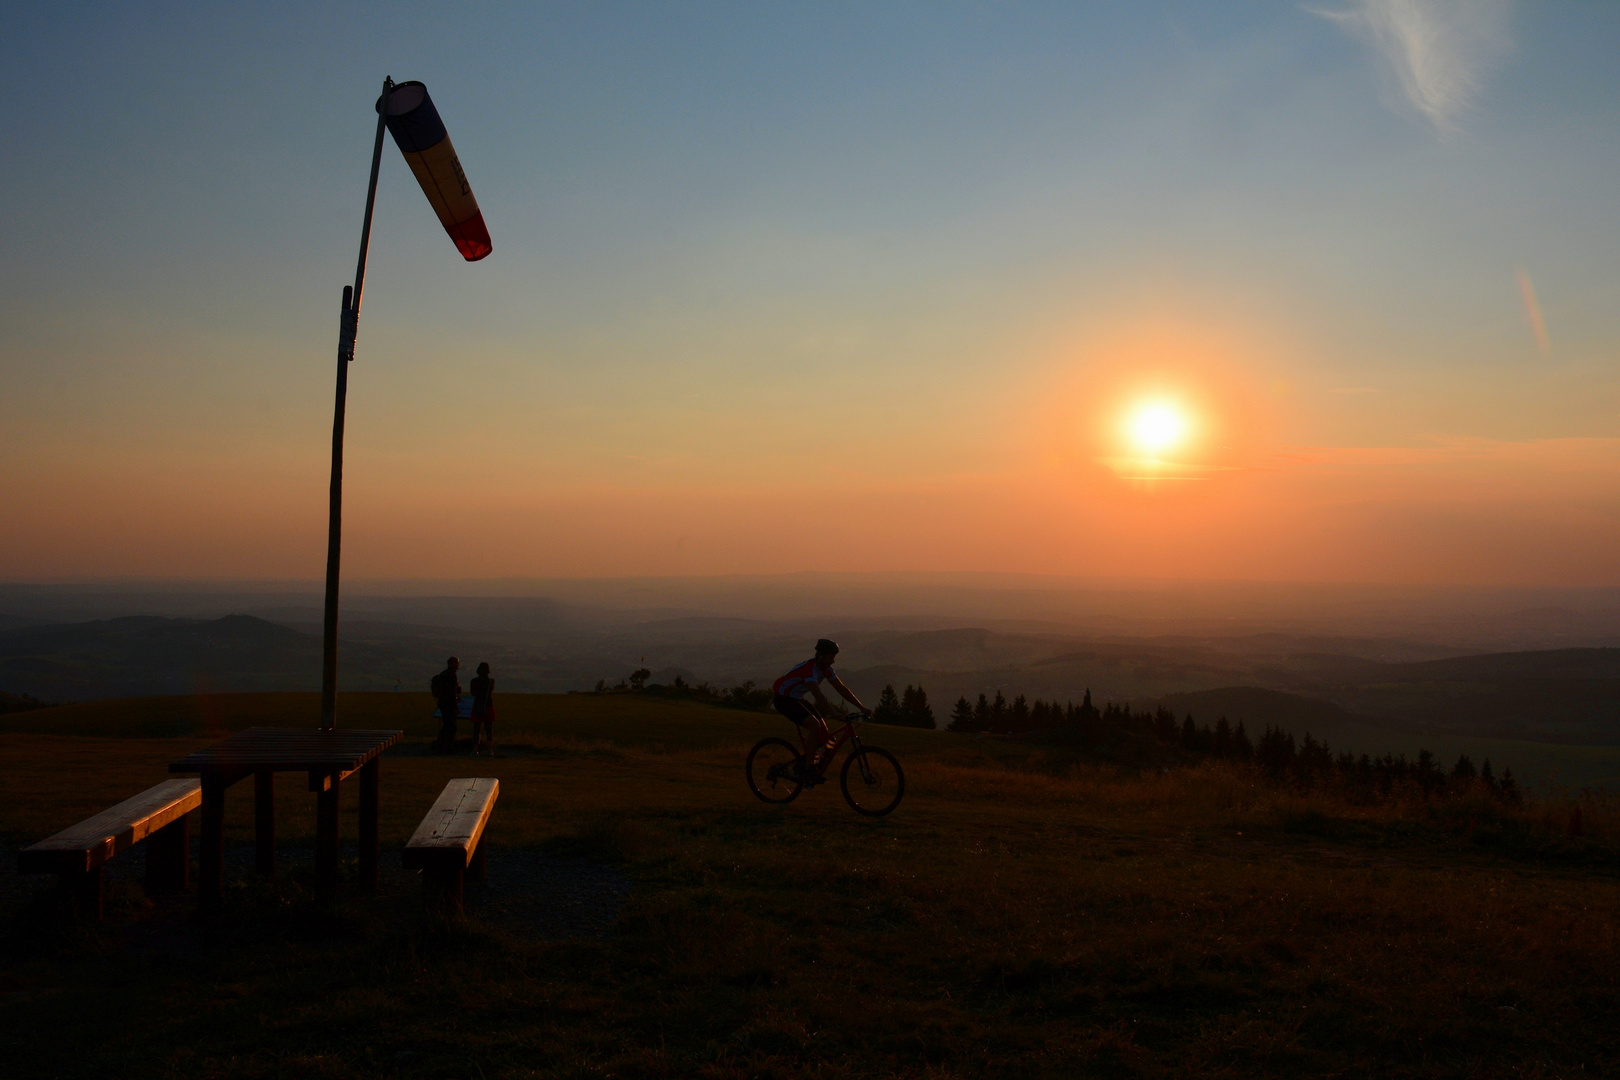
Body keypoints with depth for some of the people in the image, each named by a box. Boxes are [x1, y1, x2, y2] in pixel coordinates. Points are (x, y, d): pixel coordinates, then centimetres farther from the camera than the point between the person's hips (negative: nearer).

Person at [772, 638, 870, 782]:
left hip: (795, 699, 9)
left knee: (823, 728, -1)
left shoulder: (825, 669, -1)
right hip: (782, 698, -9)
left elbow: (842, 689, 3)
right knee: (815, 726, -25)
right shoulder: (810, 668, -29)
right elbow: (818, 696, -38)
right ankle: (810, 769, -17)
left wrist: (862, 708, -3)